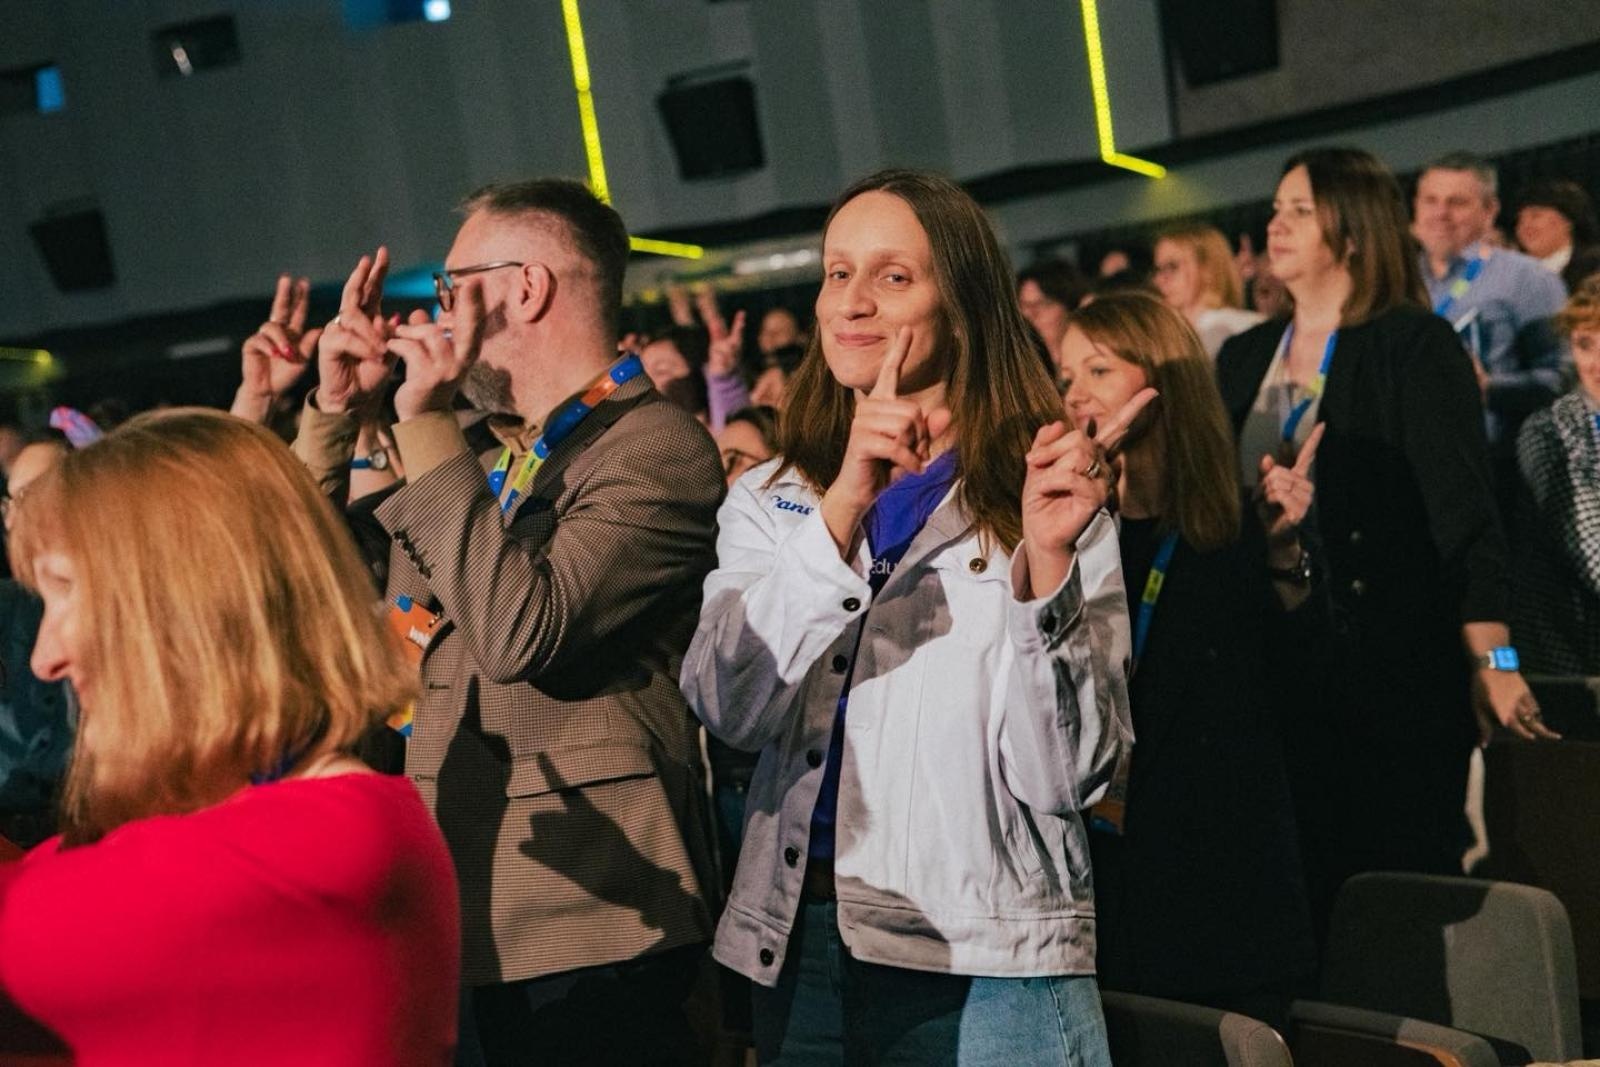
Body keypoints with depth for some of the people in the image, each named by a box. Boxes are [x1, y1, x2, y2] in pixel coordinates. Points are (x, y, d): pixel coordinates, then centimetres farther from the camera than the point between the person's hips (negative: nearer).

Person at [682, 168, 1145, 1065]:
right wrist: (842, 509, -20)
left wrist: (1047, 561, -23)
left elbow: (1067, 777, -10)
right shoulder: (770, 501, 8)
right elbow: (731, 708, -10)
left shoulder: (1039, 496, -2)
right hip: (799, 952, 3)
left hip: (987, 964, -3)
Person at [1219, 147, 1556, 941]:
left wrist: (1493, 661, -16)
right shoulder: (1244, 360, 12)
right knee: (1302, 886, 7)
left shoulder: (1414, 346, -5)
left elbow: (1464, 508, -11)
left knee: (1403, 876, 0)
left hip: (1395, 663, -5)